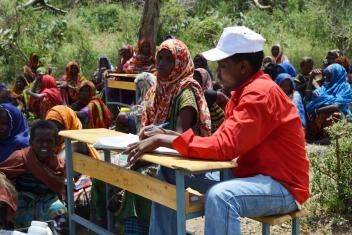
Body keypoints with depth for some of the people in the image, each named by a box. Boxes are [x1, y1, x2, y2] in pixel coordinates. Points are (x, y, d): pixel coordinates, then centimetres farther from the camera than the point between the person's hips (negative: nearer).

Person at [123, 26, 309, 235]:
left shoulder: (261, 94, -20)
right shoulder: (245, 91, 10)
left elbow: (223, 148, -27)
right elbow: (223, 142, 6)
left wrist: (163, 141, -22)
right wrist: (170, 136, -4)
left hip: (283, 185, -10)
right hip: (252, 176, 10)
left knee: (220, 195, -39)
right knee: (170, 172, 6)